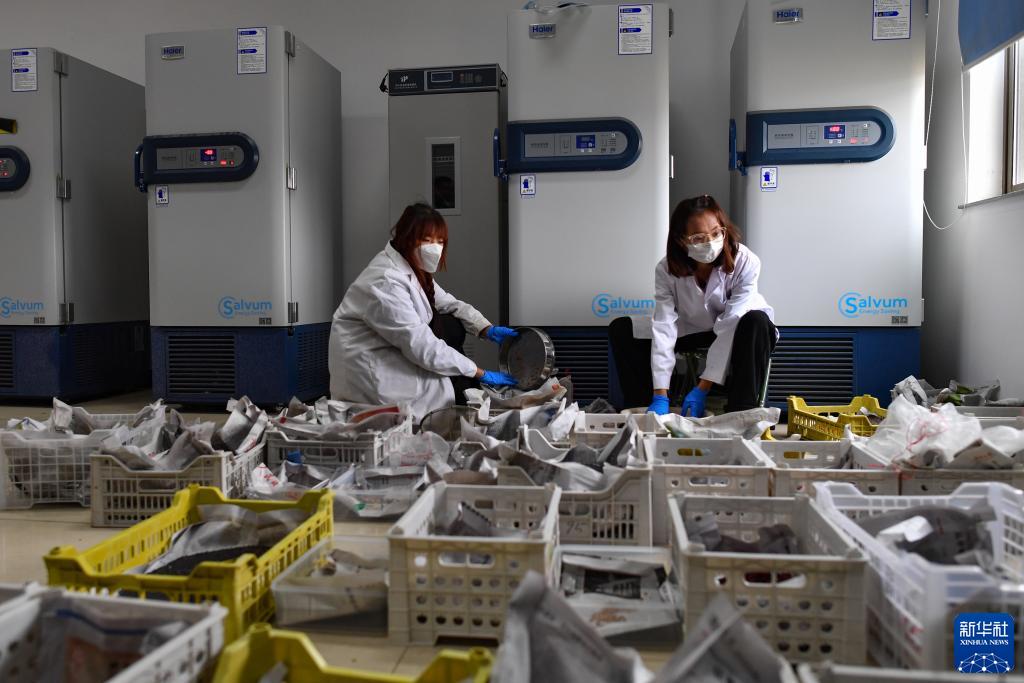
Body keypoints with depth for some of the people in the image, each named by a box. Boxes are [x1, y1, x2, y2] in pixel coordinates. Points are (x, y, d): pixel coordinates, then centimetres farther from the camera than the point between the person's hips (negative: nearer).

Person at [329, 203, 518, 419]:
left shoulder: (415, 269, 1)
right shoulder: (386, 281, -27)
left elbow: (451, 304, 11)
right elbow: (423, 348, -29)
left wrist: (489, 330, -7)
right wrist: (481, 373, -23)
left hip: (397, 351, 9)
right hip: (369, 373, -9)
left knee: (452, 325, 2)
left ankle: (468, 395, 7)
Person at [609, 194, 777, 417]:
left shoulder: (745, 263, -30)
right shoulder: (667, 269, -24)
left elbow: (729, 329, -32)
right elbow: (664, 328, -30)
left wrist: (702, 389, -34)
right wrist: (660, 396, -36)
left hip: (738, 332, -2)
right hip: (692, 332, 2)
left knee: (757, 321, -37)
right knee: (621, 328, -15)